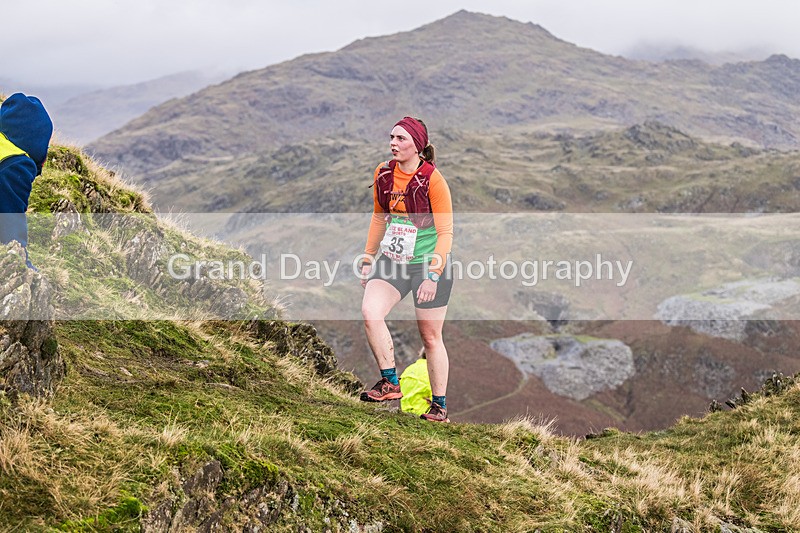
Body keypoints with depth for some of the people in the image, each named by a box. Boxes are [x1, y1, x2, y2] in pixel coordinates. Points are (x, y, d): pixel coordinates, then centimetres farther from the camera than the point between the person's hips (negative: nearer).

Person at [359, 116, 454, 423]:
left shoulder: (433, 180, -15)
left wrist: (433, 276, -21)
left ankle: (439, 405, 20)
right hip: (391, 260, 5)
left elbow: (445, 233, -13)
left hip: (428, 264, -5)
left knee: (430, 337, 4)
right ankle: (390, 383, -7)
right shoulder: (383, 173, 1)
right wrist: (368, 260, 14)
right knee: (370, 312, -21)